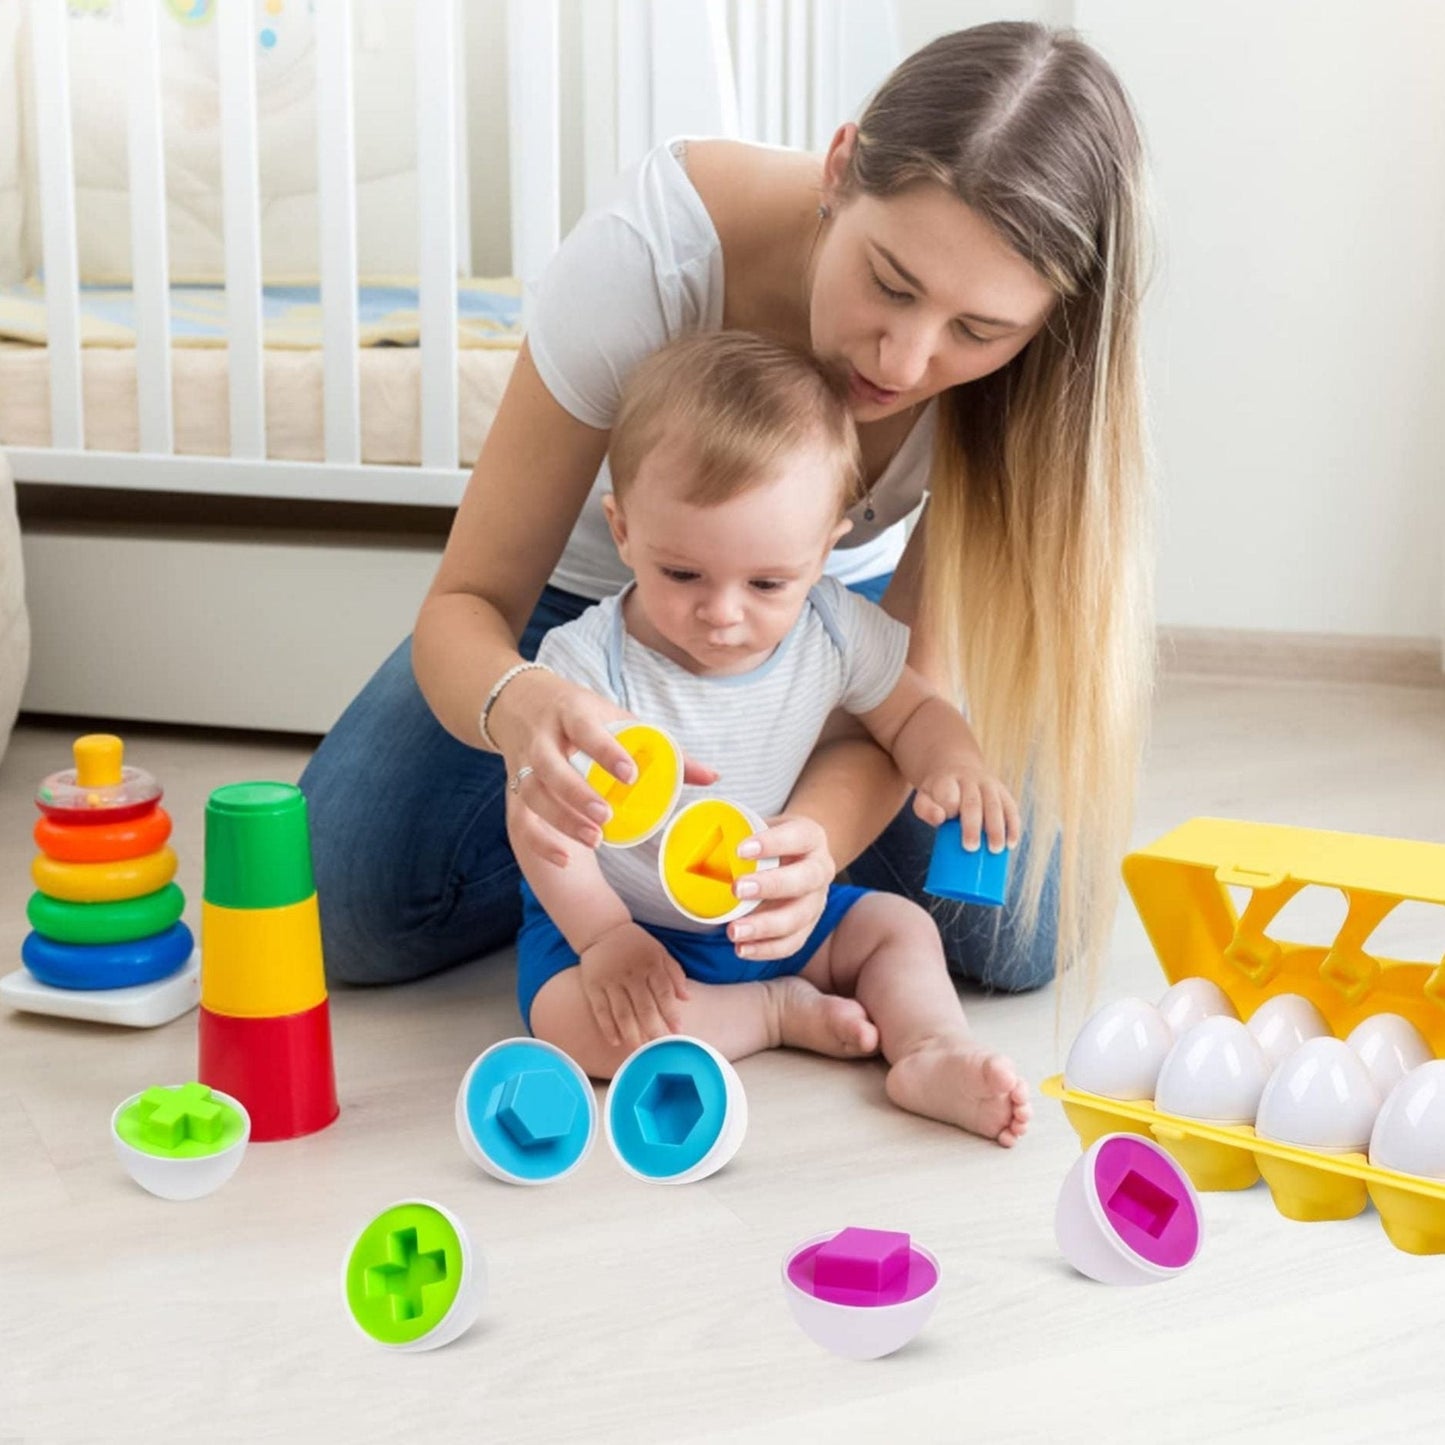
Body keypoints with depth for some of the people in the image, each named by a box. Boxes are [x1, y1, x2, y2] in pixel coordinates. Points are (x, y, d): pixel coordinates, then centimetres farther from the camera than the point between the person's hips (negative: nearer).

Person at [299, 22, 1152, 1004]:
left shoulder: (1018, 365, -31)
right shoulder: (652, 248, -37)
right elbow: (467, 603, -30)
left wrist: (818, 831, -52)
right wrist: (518, 705, -55)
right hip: (601, 594, -1)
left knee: (1022, 922, -23)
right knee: (347, 905, -22)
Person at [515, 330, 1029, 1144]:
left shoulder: (835, 634, -13)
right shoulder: (591, 665, -26)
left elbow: (911, 711, 3)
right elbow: (544, 818, -22)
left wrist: (953, 765, -20)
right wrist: (604, 938, -31)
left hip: (776, 908, 4)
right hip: (623, 917, -4)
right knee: (568, 1016, -31)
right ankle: (777, 1012, -17)